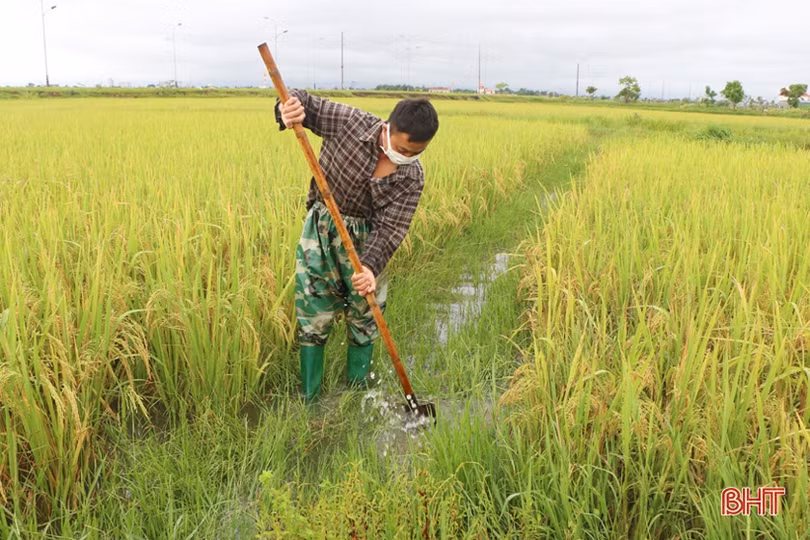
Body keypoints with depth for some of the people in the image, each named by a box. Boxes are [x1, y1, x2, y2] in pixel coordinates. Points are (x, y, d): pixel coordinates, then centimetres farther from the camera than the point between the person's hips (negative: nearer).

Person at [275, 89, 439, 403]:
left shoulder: (412, 177, -13)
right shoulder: (352, 122, -17)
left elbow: (391, 228, -17)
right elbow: (307, 105, -7)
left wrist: (371, 265, -33)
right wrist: (291, 105, -32)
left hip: (365, 239, 2)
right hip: (321, 228, -1)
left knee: (364, 319, 10)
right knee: (313, 317, 3)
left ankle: (356, 395, 31)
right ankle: (308, 400, 18)